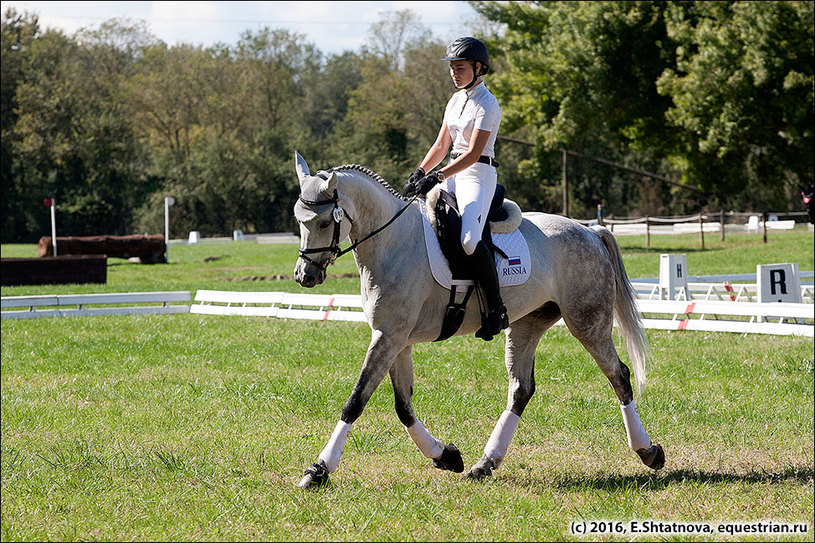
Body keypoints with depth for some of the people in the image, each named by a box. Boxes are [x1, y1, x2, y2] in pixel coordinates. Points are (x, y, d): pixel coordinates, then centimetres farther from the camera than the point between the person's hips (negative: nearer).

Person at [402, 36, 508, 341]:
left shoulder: (487, 104, -10)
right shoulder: (456, 100, 16)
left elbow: (473, 153, -18)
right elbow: (441, 145, 17)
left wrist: (436, 177, -24)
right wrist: (419, 172, 1)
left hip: (479, 175, -9)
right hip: (453, 174, 9)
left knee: (469, 240, -30)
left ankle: (497, 308, -22)